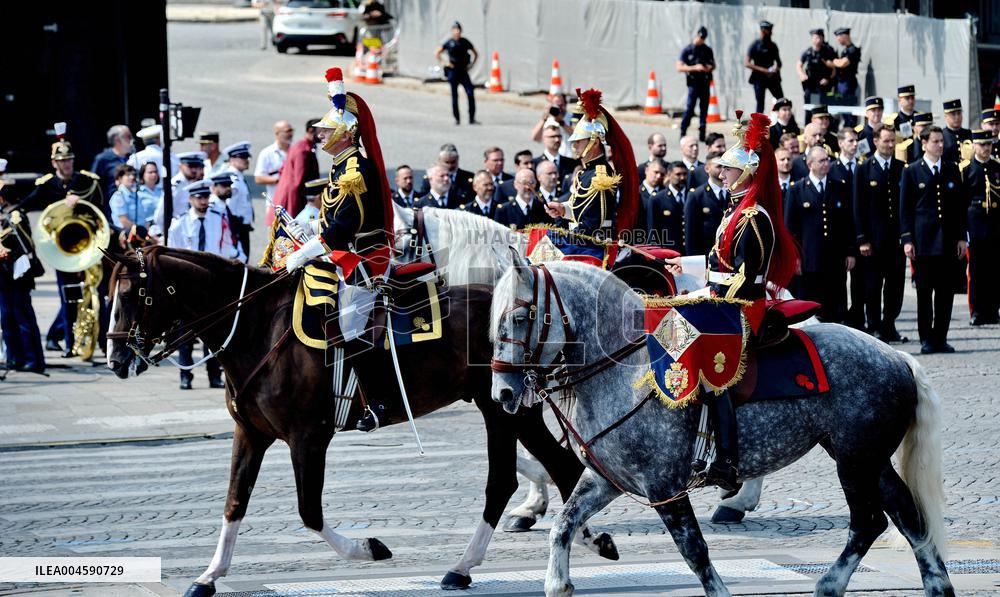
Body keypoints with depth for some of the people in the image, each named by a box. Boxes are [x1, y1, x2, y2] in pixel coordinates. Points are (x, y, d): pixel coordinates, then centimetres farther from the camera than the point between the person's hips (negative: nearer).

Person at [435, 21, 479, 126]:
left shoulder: (465, 42, 7)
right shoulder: (449, 43, 0)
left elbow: (475, 54, 19)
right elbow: (436, 54, 4)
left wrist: (471, 64, 6)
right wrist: (445, 63, -5)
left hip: (463, 71, 2)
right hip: (453, 71, -2)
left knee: (470, 93, -10)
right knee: (454, 96, 2)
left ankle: (472, 118, -7)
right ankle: (457, 119, 11)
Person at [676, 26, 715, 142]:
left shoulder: (707, 50, 11)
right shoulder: (687, 50, -1)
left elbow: (713, 65, 21)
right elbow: (679, 67, -5)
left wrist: (710, 67, -4)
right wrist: (694, 68, -16)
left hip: (705, 82, 4)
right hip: (693, 83, -4)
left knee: (704, 108, 4)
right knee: (690, 107, -11)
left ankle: (702, 133, 9)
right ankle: (683, 132, -3)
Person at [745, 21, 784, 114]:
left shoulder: (773, 46, 10)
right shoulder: (755, 45, -4)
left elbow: (778, 61, 23)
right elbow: (746, 63, -10)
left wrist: (776, 67, -2)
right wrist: (763, 70, -16)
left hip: (772, 78, 4)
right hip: (759, 78, -4)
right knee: (760, 104, -2)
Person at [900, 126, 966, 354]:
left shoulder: (952, 170, 11)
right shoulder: (911, 171, 2)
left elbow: (960, 205, 13)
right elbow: (905, 207, 1)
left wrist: (961, 237, 7)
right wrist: (907, 239, -6)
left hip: (948, 240, 3)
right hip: (923, 240, -3)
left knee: (946, 291, 3)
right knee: (924, 291, 0)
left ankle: (941, 338, 10)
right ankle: (926, 340, 6)